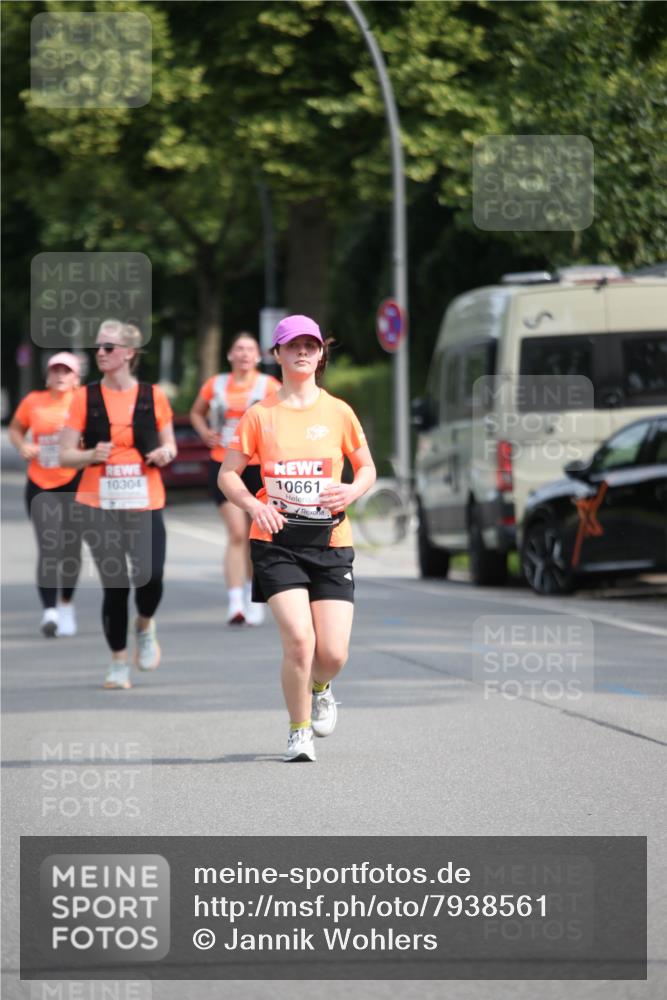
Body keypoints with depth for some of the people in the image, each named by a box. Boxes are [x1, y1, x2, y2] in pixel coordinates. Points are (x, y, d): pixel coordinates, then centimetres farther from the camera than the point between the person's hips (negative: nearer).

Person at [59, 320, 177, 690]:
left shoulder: (152, 396, 4)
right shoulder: (86, 398, 2)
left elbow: (169, 445, 16)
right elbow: (65, 454, 3)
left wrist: (164, 454, -7)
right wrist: (91, 456, -17)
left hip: (145, 504, 0)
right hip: (100, 506, 0)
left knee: (150, 576, -16)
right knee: (114, 586, 0)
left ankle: (145, 626, 18)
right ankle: (118, 662, 16)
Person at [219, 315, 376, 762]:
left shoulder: (338, 412, 6)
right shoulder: (260, 415, 3)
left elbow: (367, 468, 16)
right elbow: (228, 474, 7)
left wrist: (353, 490, -7)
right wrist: (254, 504, -13)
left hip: (330, 543, 1)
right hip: (277, 541, -1)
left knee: (333, 653, -5)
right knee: (298, 640, -18)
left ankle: (320, 689, 33)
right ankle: (299, 731, 4)